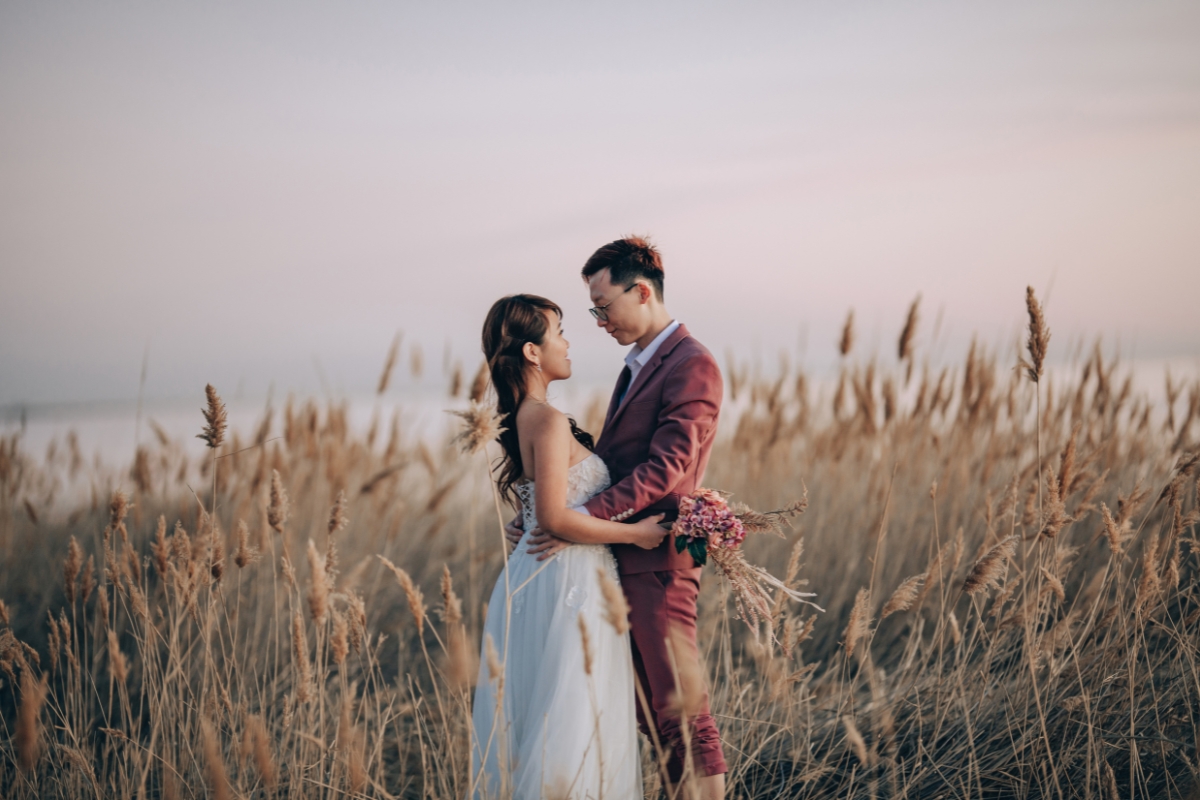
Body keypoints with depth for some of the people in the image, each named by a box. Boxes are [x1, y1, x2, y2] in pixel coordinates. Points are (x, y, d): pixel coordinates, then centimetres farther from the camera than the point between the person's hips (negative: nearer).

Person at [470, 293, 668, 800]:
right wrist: (635, 533, -12)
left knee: (536, 719, 14)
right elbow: (555, 518, -23)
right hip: (566, 585, -9)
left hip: (537, 575, 9)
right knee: (569, 723, -4)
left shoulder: (521, 420, 12)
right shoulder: (549, 421, -16)